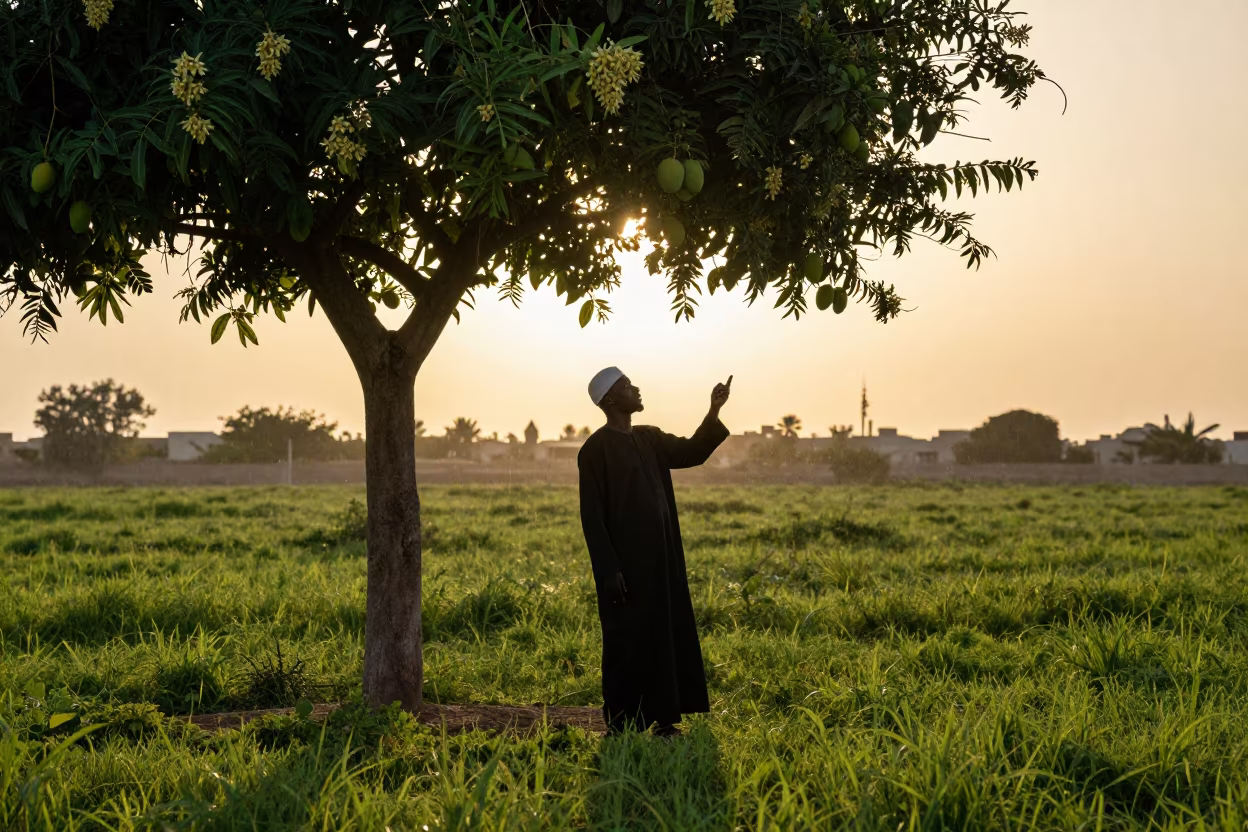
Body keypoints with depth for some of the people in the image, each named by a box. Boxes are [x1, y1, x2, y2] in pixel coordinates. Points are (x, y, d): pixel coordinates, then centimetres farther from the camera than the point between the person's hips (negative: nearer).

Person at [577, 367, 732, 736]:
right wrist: (609, 570, -18)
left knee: (665, 636, 10)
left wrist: (714, 412, -2)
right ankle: (621, 726, 8)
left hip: (661, 561, 8)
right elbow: (591, 515, -14)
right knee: (628, 643, -2)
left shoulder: (649, 439, 11)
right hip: (626, 565, -8)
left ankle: (660, 719, 18)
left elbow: (693, 452, 13)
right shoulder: (596, 449, -12)